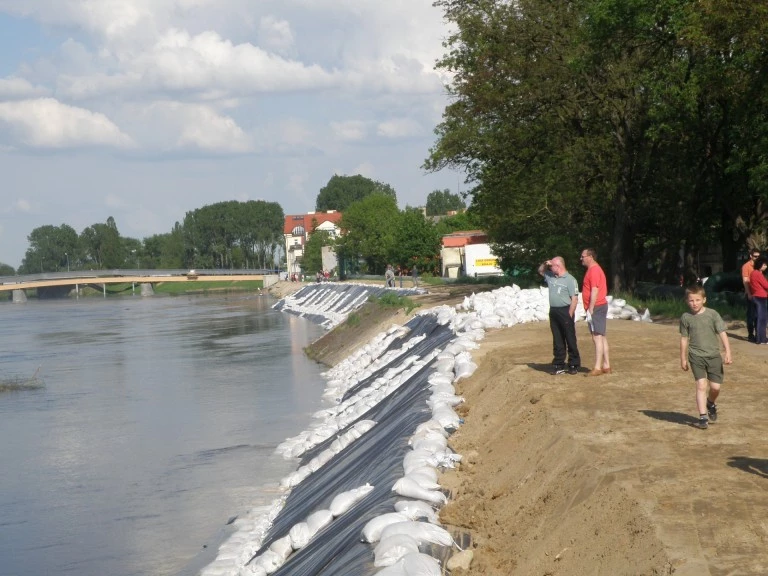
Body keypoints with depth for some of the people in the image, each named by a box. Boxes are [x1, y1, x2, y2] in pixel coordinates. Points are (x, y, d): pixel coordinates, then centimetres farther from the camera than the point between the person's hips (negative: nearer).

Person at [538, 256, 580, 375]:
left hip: (565, 311, -7)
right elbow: (540, 271, 31)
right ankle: (559, 365, 13)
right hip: (553, 311, 7)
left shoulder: (570, 280, -9)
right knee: (557, 340, 9)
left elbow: (574, 299, -13)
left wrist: (569, 315, -18)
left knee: (570, 339, 0)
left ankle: (574, 365, 6)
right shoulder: (551, 276, 12)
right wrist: (545, 264, 8)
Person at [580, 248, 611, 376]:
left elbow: (594, 291, -21)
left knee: (597, 337, -11)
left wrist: (590, 310, -21)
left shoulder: (594, 270, -14)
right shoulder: (594, 269, 18)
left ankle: (597, 368, -13)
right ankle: (606, 366, 14)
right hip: (599, 307, 11)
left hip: (596, 308, -11)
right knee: (601, 337, 11)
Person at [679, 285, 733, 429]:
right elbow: (684, 338, 9)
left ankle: (711, 404, 35)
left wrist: (728, 352, -12)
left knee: (715, 386, 1)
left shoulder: (712, 314, -3)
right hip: (696, 356, 0)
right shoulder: (685, 317, 0)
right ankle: (703, 417, -6)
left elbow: (722, 333, -4)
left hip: (713, 355, 0)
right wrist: (683, 359, 11)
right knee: (701, 385, -11)